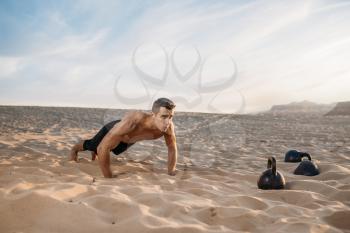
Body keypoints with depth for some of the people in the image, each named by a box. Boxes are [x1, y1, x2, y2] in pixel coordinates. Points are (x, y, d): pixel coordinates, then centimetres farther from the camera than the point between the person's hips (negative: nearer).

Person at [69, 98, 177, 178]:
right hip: (112, 130, -4)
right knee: (90, 145, 28)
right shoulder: (133, 120, -54)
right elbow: (103, 148, -49)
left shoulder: (168, 126, -39)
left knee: (115, 151, 37)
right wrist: (109, 179, -42)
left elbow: (172, 148, -16)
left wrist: (171, 173, -17)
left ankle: (95, 152, 71)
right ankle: (74, 149, 63)